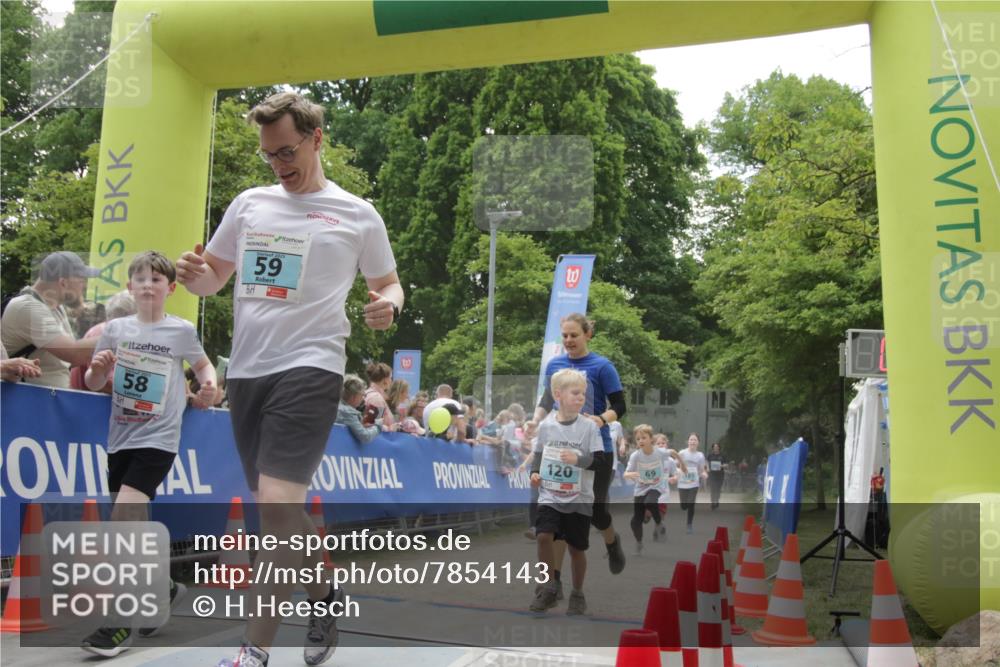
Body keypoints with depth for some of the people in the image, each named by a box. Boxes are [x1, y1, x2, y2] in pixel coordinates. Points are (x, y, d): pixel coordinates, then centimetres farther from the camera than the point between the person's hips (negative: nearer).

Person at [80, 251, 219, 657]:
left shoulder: (181, 330, -2)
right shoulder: (115, 329, 4)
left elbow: (203, 364, 15)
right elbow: (92, 385, 8)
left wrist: (209, 384, -7)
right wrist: (97, 369, -14)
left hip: (157, 439, -5)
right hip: (120, 437, 5)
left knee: (121, 521, -16)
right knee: (133, 527, 11)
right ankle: (162, 589, 35)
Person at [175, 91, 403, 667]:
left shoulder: (358, 214, 4)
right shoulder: (249, 204, 14)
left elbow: (388, 283, 12)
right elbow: (213, 277, 20)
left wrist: (388, 305, -12)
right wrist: (194, 274, -4)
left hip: (309, 368, -5)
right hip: (245, 371, 6)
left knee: (277, 505, -16)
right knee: (280, 510, 13)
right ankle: (325, 595, 36)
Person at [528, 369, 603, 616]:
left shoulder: (589, 426, -6)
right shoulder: (546, 426, 0)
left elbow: (599, 461, -7)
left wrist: (578, 459, -22)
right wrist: (535, 473, -5)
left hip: (579, 499, -1)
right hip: (550, 496, 1)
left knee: (576, 547, 8)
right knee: (543, 536, -18)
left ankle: (577, 594, 29)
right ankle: (548, 589, 2)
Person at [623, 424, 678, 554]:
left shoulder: (661, 453, -16)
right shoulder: (635, 456, -16)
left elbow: (672, 462, 7)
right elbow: (626, 474, -18)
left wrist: (675, 476, 0)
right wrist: (630, 475, -40)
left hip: (657, 487, -2)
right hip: (640, 489, 2)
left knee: (649, 503, -36)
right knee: (636, 520, 0)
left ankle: (659, 524, -7)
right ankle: (639, 543, 28)